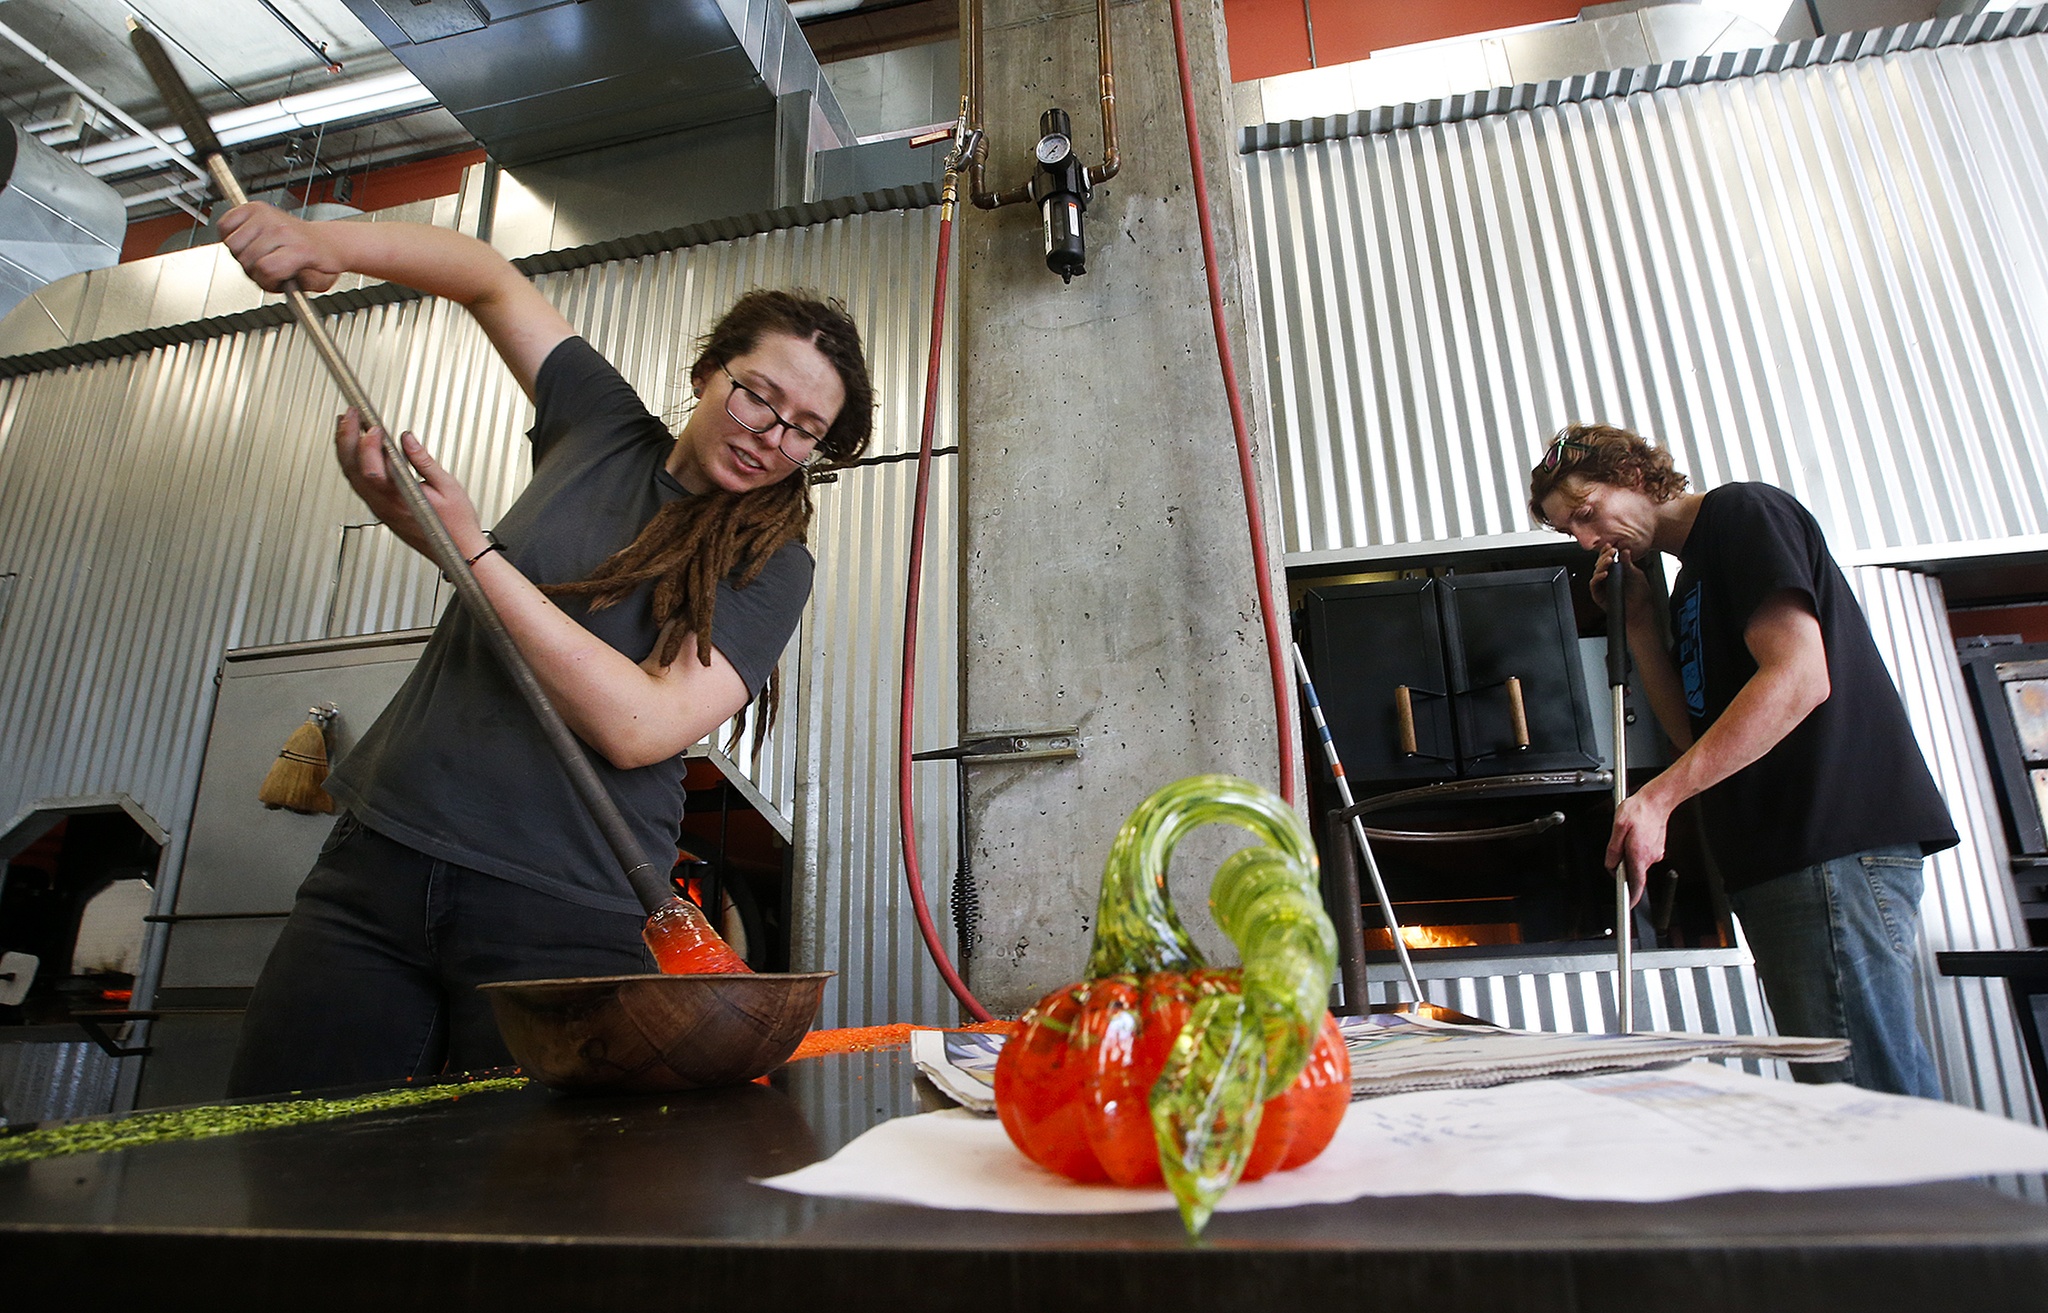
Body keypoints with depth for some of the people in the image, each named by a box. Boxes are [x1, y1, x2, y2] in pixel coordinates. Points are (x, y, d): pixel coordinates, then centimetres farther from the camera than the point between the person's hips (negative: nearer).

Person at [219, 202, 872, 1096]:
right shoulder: (606, 432, 9)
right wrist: (319, 242, 5)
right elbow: (487, 277, 21)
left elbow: (639, 726, -18)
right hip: (378, 863, 4)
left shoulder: (773, 567, -4)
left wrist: (468, 546, -16)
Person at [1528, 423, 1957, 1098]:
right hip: (1777, 857, 10)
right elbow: (1696, 733, 19)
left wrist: (1657, 797, -22)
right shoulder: (1689, 585, 25)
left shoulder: (1743, 510, -2)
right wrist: (1639, 624, 12)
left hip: (1837, 840, -10)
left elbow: (1799, 677, -17)